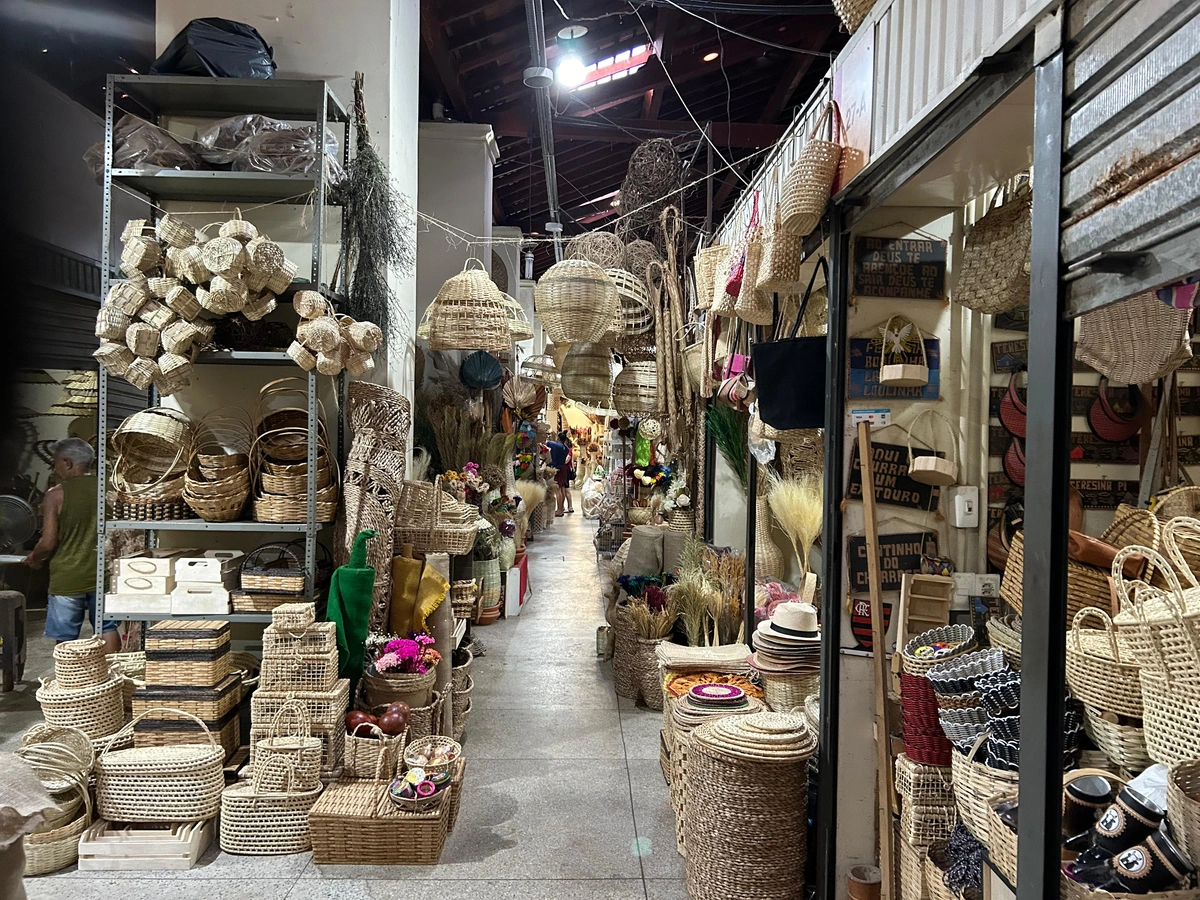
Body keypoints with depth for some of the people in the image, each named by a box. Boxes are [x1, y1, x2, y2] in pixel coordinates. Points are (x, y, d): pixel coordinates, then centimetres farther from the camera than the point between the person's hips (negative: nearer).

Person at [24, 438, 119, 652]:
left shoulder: (56, 495, -10)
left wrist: (34, 559, 9)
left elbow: (48, 543, -10)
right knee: (107, 630, 14)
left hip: (67, 578, -3)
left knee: (65, 639, 8)